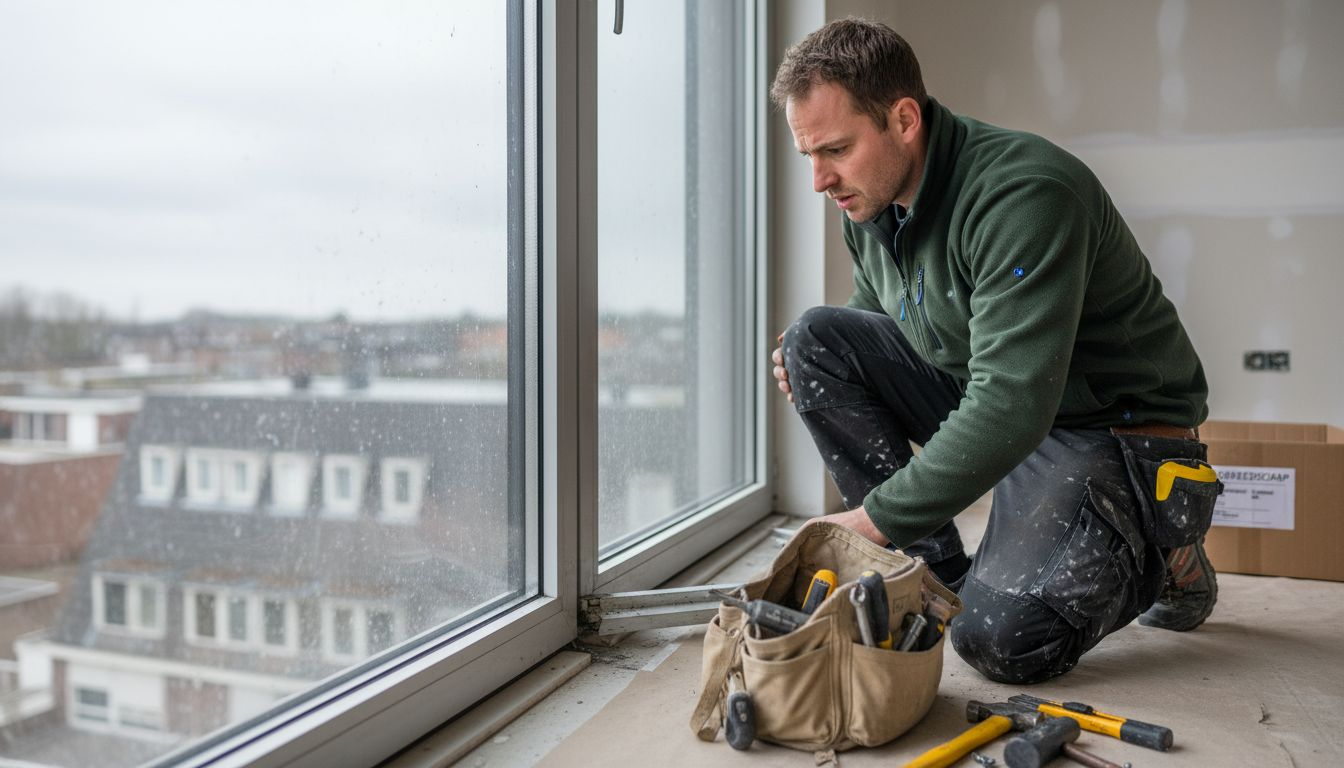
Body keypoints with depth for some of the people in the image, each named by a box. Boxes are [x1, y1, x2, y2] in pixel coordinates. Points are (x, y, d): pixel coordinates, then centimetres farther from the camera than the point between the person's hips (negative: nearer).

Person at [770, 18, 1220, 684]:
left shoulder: (1023, 193, -27)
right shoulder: (869, 206, -1)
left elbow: (1012, 407, -35)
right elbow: (873, 320, 17)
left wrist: (876, 519, -30)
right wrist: (807, 364, -8)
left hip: (1110, 429, -7)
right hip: (977, 398, 8)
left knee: (997, 637, -25)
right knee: (816, 336, -9)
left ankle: (1159, 561, 8)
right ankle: (936, 571, -4)